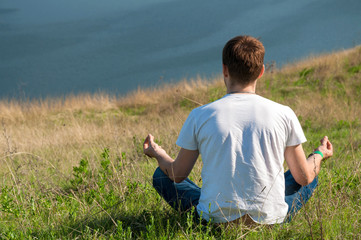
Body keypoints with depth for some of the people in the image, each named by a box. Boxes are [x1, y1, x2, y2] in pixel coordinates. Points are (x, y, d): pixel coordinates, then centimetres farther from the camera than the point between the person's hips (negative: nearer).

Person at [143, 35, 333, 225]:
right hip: (269, 221, -1)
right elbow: (304, 178, 0)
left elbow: (178, 175, 0)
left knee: (162, 175, 20)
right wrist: (319, 154, 24)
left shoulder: (200, 116, -11)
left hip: (215, 220, 1)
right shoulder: (284, 115, -9)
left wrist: (157, 153, 22)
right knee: (311, 177, 25)